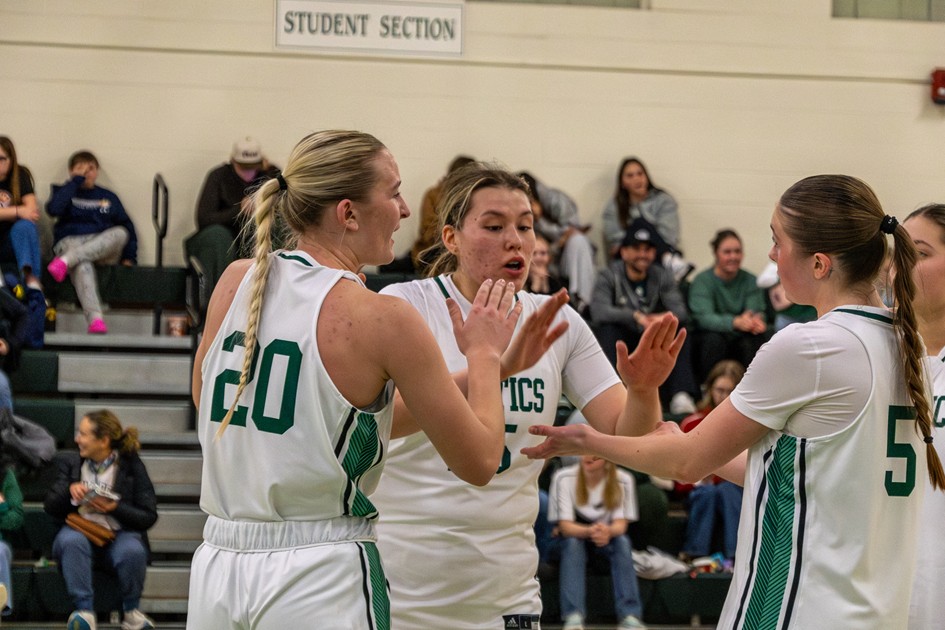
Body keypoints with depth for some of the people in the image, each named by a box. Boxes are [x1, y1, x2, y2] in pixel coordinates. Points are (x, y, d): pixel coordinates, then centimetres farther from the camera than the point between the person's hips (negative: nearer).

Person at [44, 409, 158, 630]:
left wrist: (114, 508, -18)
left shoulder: (131, 466, 2)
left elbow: (149, 517, -2)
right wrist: (69, 491, -13)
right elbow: (50, 507, 8)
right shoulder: (70, 462, 11)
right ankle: (84, 610, -30)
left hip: (119, 532, -2)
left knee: (132, 550, -35)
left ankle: (131, 611, -9)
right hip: (80, 530, 2)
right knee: (71, 540, -35)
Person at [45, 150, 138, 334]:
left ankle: (67, 260, -45)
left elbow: (127, 227, 20)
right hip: (70, 242, -3)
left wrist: (129, 257, 4)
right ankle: (95, 319, -60)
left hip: (103, 247, 3)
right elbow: (54, 209, -7)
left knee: (121, 233, -33)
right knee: (82, 264, -40)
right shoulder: (65, 192, 18)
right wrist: (76, 180, -2)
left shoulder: (108, 197, 25)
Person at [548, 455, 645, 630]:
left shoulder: (622, 480, -15)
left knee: (623, 541, -30)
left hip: (608, 538, 1)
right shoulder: (564, 478, -20)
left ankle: (630, 616, -36)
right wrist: (589, 531, -46)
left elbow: (621, 524, -20)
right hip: (573, 535, -1)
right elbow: (565, 526, -23)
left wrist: (608, 531, -45)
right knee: (573, 543, -33)